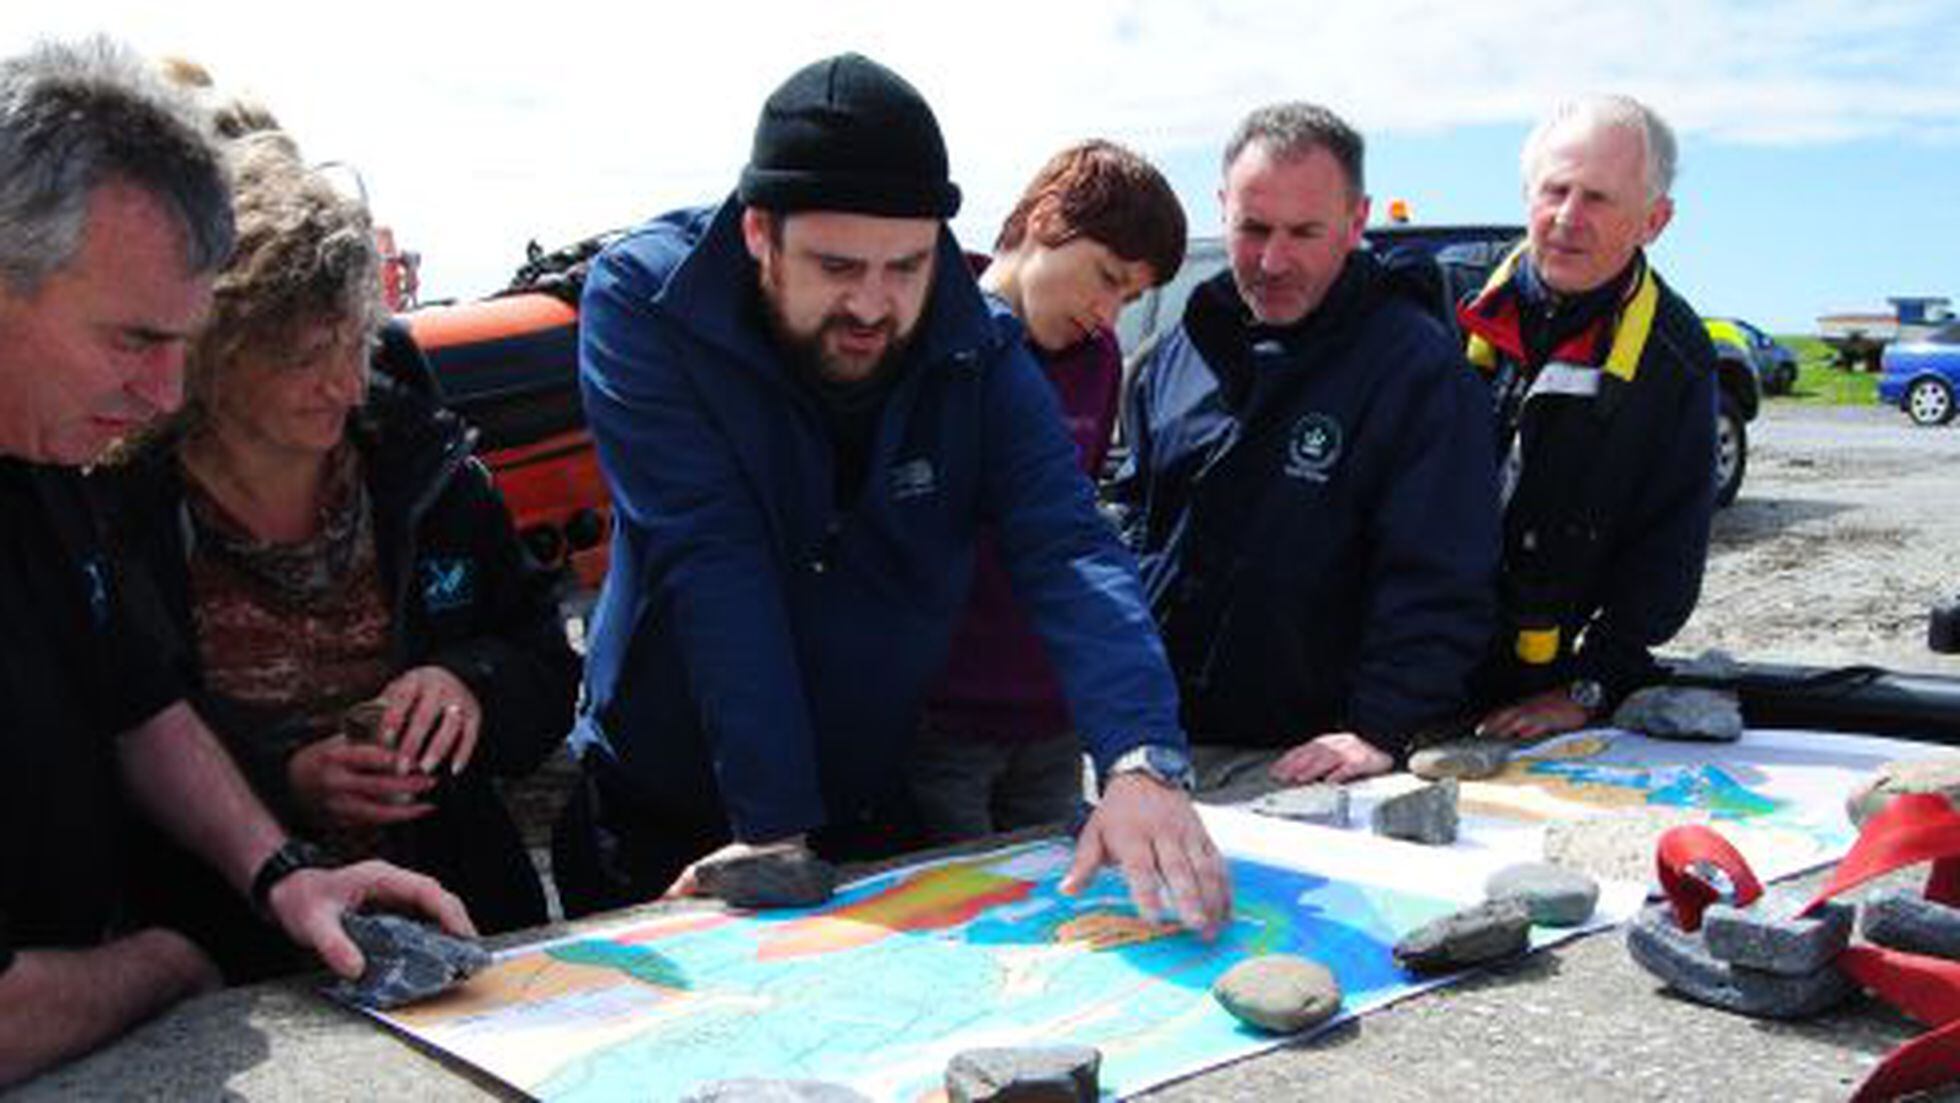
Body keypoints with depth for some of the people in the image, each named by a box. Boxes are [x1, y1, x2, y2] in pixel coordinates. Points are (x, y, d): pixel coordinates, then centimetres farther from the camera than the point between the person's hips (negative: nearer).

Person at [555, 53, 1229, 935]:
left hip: (879, 814, 3)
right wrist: (774, 830, -29)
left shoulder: (978, 346, -12)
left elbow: (1071, 556, -22)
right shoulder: (643, 302, -19)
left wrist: (1142, 764, -39)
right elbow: (710, 567, -26)